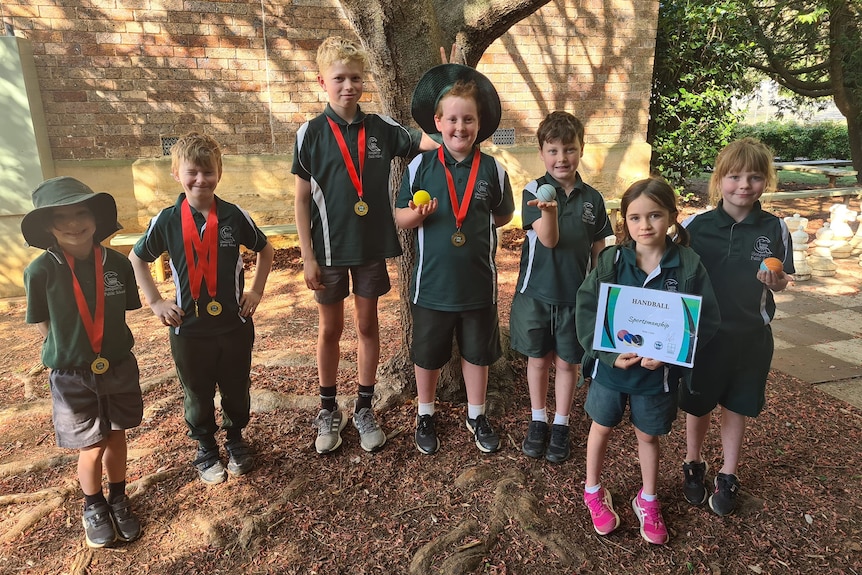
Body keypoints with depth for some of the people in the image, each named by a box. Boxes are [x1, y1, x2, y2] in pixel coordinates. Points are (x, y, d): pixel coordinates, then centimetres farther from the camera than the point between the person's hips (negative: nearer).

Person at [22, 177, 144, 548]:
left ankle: (119, 499, 42)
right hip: (71, 376, -2)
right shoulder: (41, 271, -18)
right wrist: (70, 351, -3)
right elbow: (43, 325, -5)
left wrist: (109, 345, 1)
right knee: (91, 448, 9)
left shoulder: (117, 264, -11)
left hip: (119, 368, 2)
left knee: (115, 436, 18)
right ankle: (93, 506, 38)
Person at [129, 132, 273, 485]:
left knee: (236, 389, 16)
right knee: (197, 394, 16)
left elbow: (265, 250, 9)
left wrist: (256, 290, 3)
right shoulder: (167, 221, -7)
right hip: (189, 329, 0)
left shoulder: (235, 217, -7)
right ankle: (205, 447, 38)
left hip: (235, 324, 0)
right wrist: (155, 301, 1)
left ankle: (235, 437, 41)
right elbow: (137, 259, 8)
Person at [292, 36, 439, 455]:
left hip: (372, 246, 1)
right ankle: (329, 410, 29)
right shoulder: (310, 134, -4)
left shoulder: (381, 129, 0)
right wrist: (307, 256, -6)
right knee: (330, 329, 11)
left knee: (368, 326, 11)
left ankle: (364, 409, 27)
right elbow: (302, 199, -3)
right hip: (329, 248, -1)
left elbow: (434, 141, -7)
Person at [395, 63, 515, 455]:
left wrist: (479, 227, -4)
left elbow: (503, 215, 10)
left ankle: (476, 415, 39)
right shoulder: (420, 166, -6)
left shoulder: (492, 170, -4)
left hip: (478, 283, 1)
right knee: (427, 353, 15)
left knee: (477, 352, 17)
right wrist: (417, 214, -20)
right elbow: (400, 217, -1)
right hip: (431, 283, 0)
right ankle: (425, 415, 38)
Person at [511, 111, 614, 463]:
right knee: (538, 358, 14)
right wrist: (549, 210, -40)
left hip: (575, 295, 1)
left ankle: (561, 425, 31)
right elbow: (549, 240, -20)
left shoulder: (592, 198, -1)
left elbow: (598, 250, 6)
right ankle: (538, 420, 33)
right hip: (536, 293, -1)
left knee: (567, 362, 12)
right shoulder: (534, 192, -8)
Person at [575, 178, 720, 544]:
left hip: (658, 372, 0)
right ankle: (593, 492, 40)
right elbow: (586, 309, -11)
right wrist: (610, 353, -21)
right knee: (602, 428, 17)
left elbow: (706, 319, -8)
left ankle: (648, 500, 42)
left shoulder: (688, 265, -10)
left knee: (648, 435, 19)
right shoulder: (611, 260, -10)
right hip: (610, 366, 0)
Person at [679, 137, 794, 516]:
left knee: (736, 407, 15)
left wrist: (775, 280, -17)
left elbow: (781, 284, 5)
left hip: (750, 335, 1)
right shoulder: (695, 226, -10)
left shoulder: (775, 230, -5)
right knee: (697, 405, 14)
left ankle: (728, 477, 35)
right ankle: (693, 465, 39)